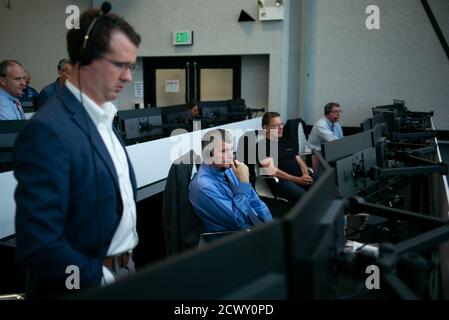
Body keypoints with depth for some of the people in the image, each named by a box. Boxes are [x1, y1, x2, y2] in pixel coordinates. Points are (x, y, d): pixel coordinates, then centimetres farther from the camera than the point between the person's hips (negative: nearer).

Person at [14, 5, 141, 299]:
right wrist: (104, 280, -16)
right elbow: (38, 245, -24)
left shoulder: (103, 118, 5)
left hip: (122, 272, 8)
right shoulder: (49, 130, -21)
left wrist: (124, 267, 8)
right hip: (87, 283, -7)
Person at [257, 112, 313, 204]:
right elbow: (271, 170, -9)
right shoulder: (262, 145, 2)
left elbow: (300, 161, 23)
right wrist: (298, 180, -14)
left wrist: (306, 175, -1)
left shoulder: (286, 143, 26)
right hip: (282, 181, -7)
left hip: (301, 178, 7)